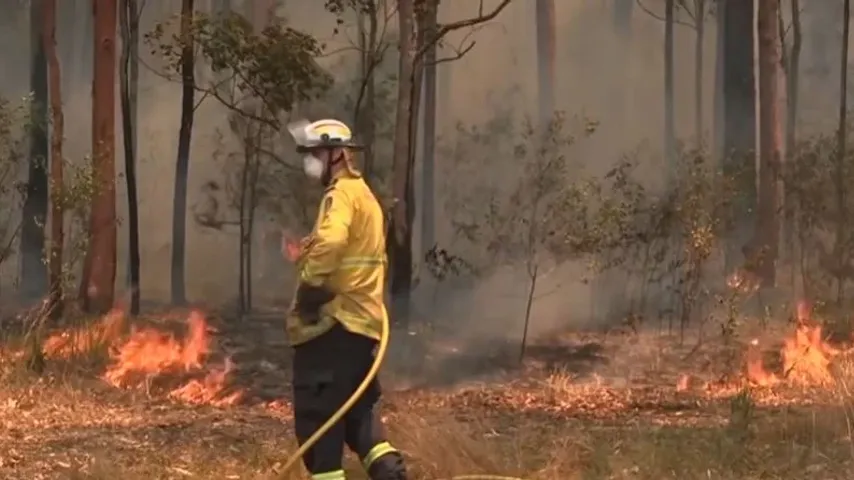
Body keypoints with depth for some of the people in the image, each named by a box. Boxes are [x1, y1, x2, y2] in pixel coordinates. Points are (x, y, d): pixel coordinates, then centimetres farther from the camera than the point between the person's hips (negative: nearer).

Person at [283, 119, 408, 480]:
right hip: (362, 320, 10)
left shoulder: (342, 193, -11)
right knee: (356, 405, 17)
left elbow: (330, 243, -31)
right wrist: (305, 255, 10)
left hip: (334, 321, -10)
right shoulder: (363, 194, 21)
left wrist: (309, 291, -22)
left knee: (316, 409, -4)